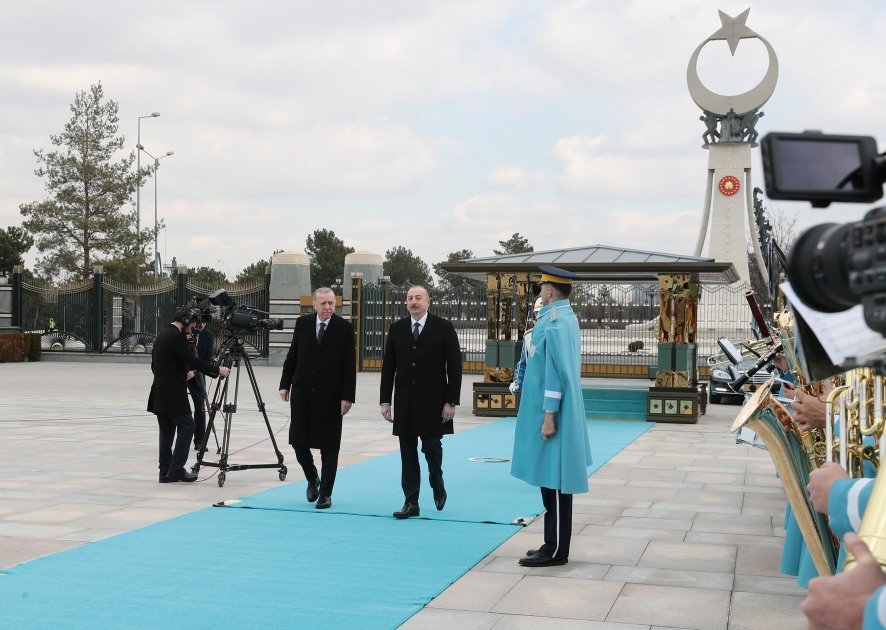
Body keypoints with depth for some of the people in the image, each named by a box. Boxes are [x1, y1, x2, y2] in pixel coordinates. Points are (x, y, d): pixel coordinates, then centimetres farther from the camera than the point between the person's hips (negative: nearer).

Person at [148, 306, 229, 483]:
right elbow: (193, 360, -18)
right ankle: (176, 469, -7)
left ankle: (166, 472, 9)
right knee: (186, 426, -5)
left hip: (160, 393, 10)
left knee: (167, 431, 10)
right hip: (173, 394, -10)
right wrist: (217, 370, -12)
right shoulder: (176, 336, -14)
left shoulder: (162, 335, 16)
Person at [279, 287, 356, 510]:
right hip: (302, 393, 3)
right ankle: (312, 478, 28)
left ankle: (325, 493, 12)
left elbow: (349, 365, -5)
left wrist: (347, 396, -10)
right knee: (298, 441, 3)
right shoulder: (302, 323, 5)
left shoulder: (345, 328, -3)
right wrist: (285, 384, 6)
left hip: (330, 396, -2)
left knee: (329, 447, 2)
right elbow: (292, 356, 11)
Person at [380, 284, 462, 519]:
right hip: (405, 402, 3)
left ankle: (438, 486, 28)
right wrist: (385, 400, 3)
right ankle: (411, 503, 9)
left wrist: (451, 401, -9)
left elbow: (454, 366, -4)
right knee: (408, 453, 4)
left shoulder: (444, 328, -3)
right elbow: (388, 367, 9)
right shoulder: (396, 329, 7)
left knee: (431, 447, -2)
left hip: (432, 401, -3)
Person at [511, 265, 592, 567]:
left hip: (552, 415, -10)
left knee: (554, 484, -3)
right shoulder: (565, 316, 13)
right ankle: (554, 546, 21)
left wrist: (549, 415, -21)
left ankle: (555, 551, 3)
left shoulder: (555, 322, -18)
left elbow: (556, 372, -22)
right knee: (553, 484, 14)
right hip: (556, 412, 10)